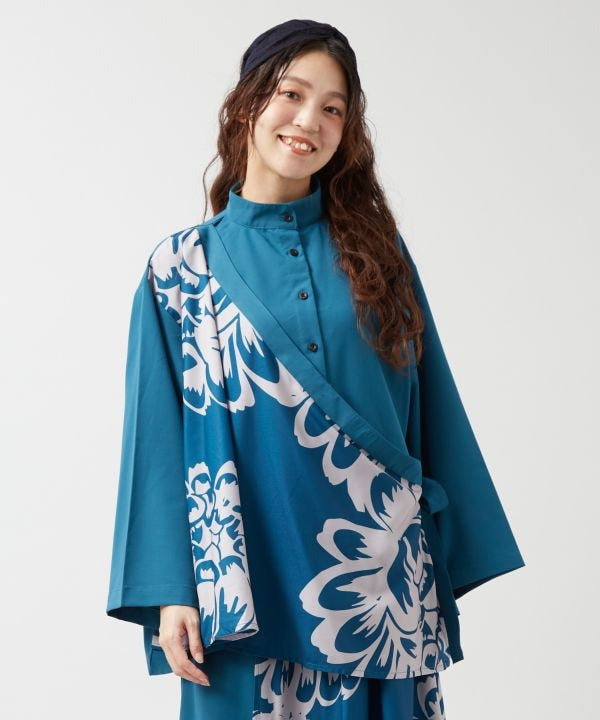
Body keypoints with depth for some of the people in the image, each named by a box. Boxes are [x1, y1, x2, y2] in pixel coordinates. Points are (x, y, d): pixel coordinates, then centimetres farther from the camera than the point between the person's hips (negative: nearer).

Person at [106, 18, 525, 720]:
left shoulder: (376, 251, 7)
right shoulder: (181, 266, 3)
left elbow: (434, 414, 7)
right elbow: (159, 435, 0)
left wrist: (451, 565, 3)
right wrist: (168, 592, -7)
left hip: (381, 575, 2)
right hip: (249, 582, -1)